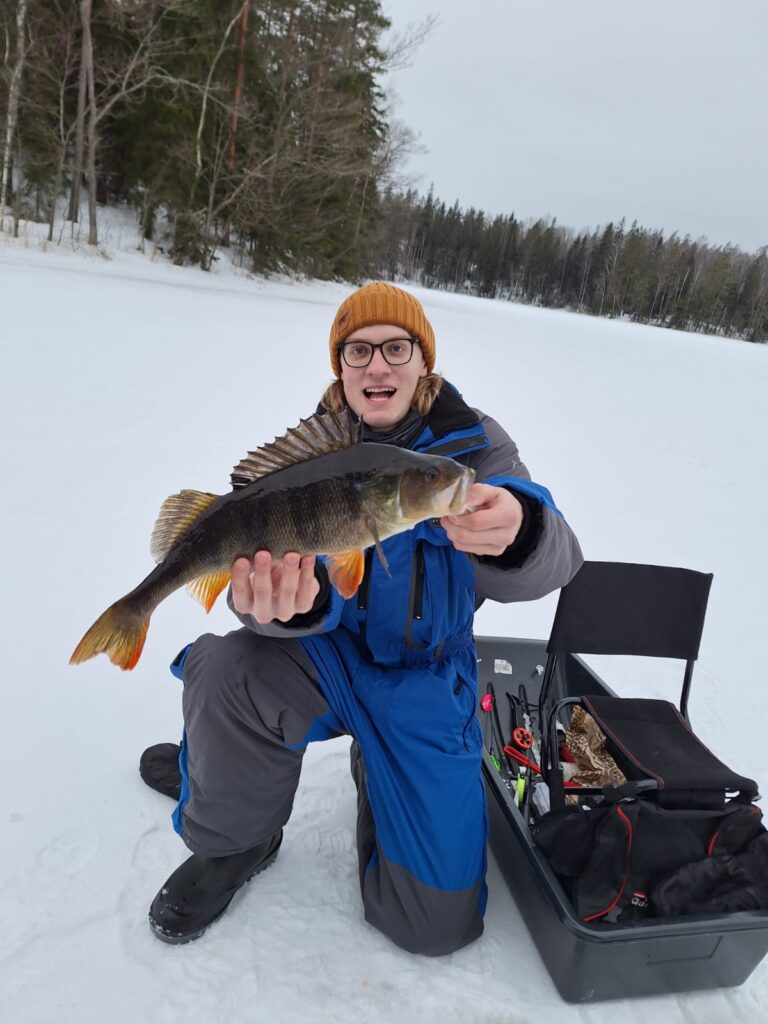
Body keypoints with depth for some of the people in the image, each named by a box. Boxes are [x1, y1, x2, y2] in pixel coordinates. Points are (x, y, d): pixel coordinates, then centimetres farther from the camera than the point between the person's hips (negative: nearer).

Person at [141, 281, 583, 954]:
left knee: (437, 925, -3)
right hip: (330, 652, 1)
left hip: (427, 677, 0)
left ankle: (373, 771, 27)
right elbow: (279, 551, -18)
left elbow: (548, 564, -27)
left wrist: (514, 532, -53)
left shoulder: (472, 444, -11)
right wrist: (287, 601, -44)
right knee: (227, 673, -34)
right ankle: (234, 843, -1)